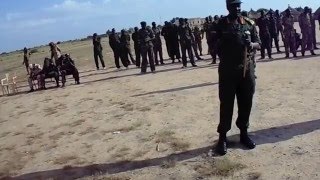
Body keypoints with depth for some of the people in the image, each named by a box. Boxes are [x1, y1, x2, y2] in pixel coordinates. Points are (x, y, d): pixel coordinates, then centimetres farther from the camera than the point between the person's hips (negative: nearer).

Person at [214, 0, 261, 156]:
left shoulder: (249, 23, 6)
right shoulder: (221, 24, -1)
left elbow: (258, 43, 6)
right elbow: (214, 46, 3)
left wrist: (251, 45, -14)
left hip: (246, 68, 3)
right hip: (227, 70, -3)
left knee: (246, 103, 10)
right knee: (226, 104, 1)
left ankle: (244, 133, 26)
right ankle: (222, 137, 11)